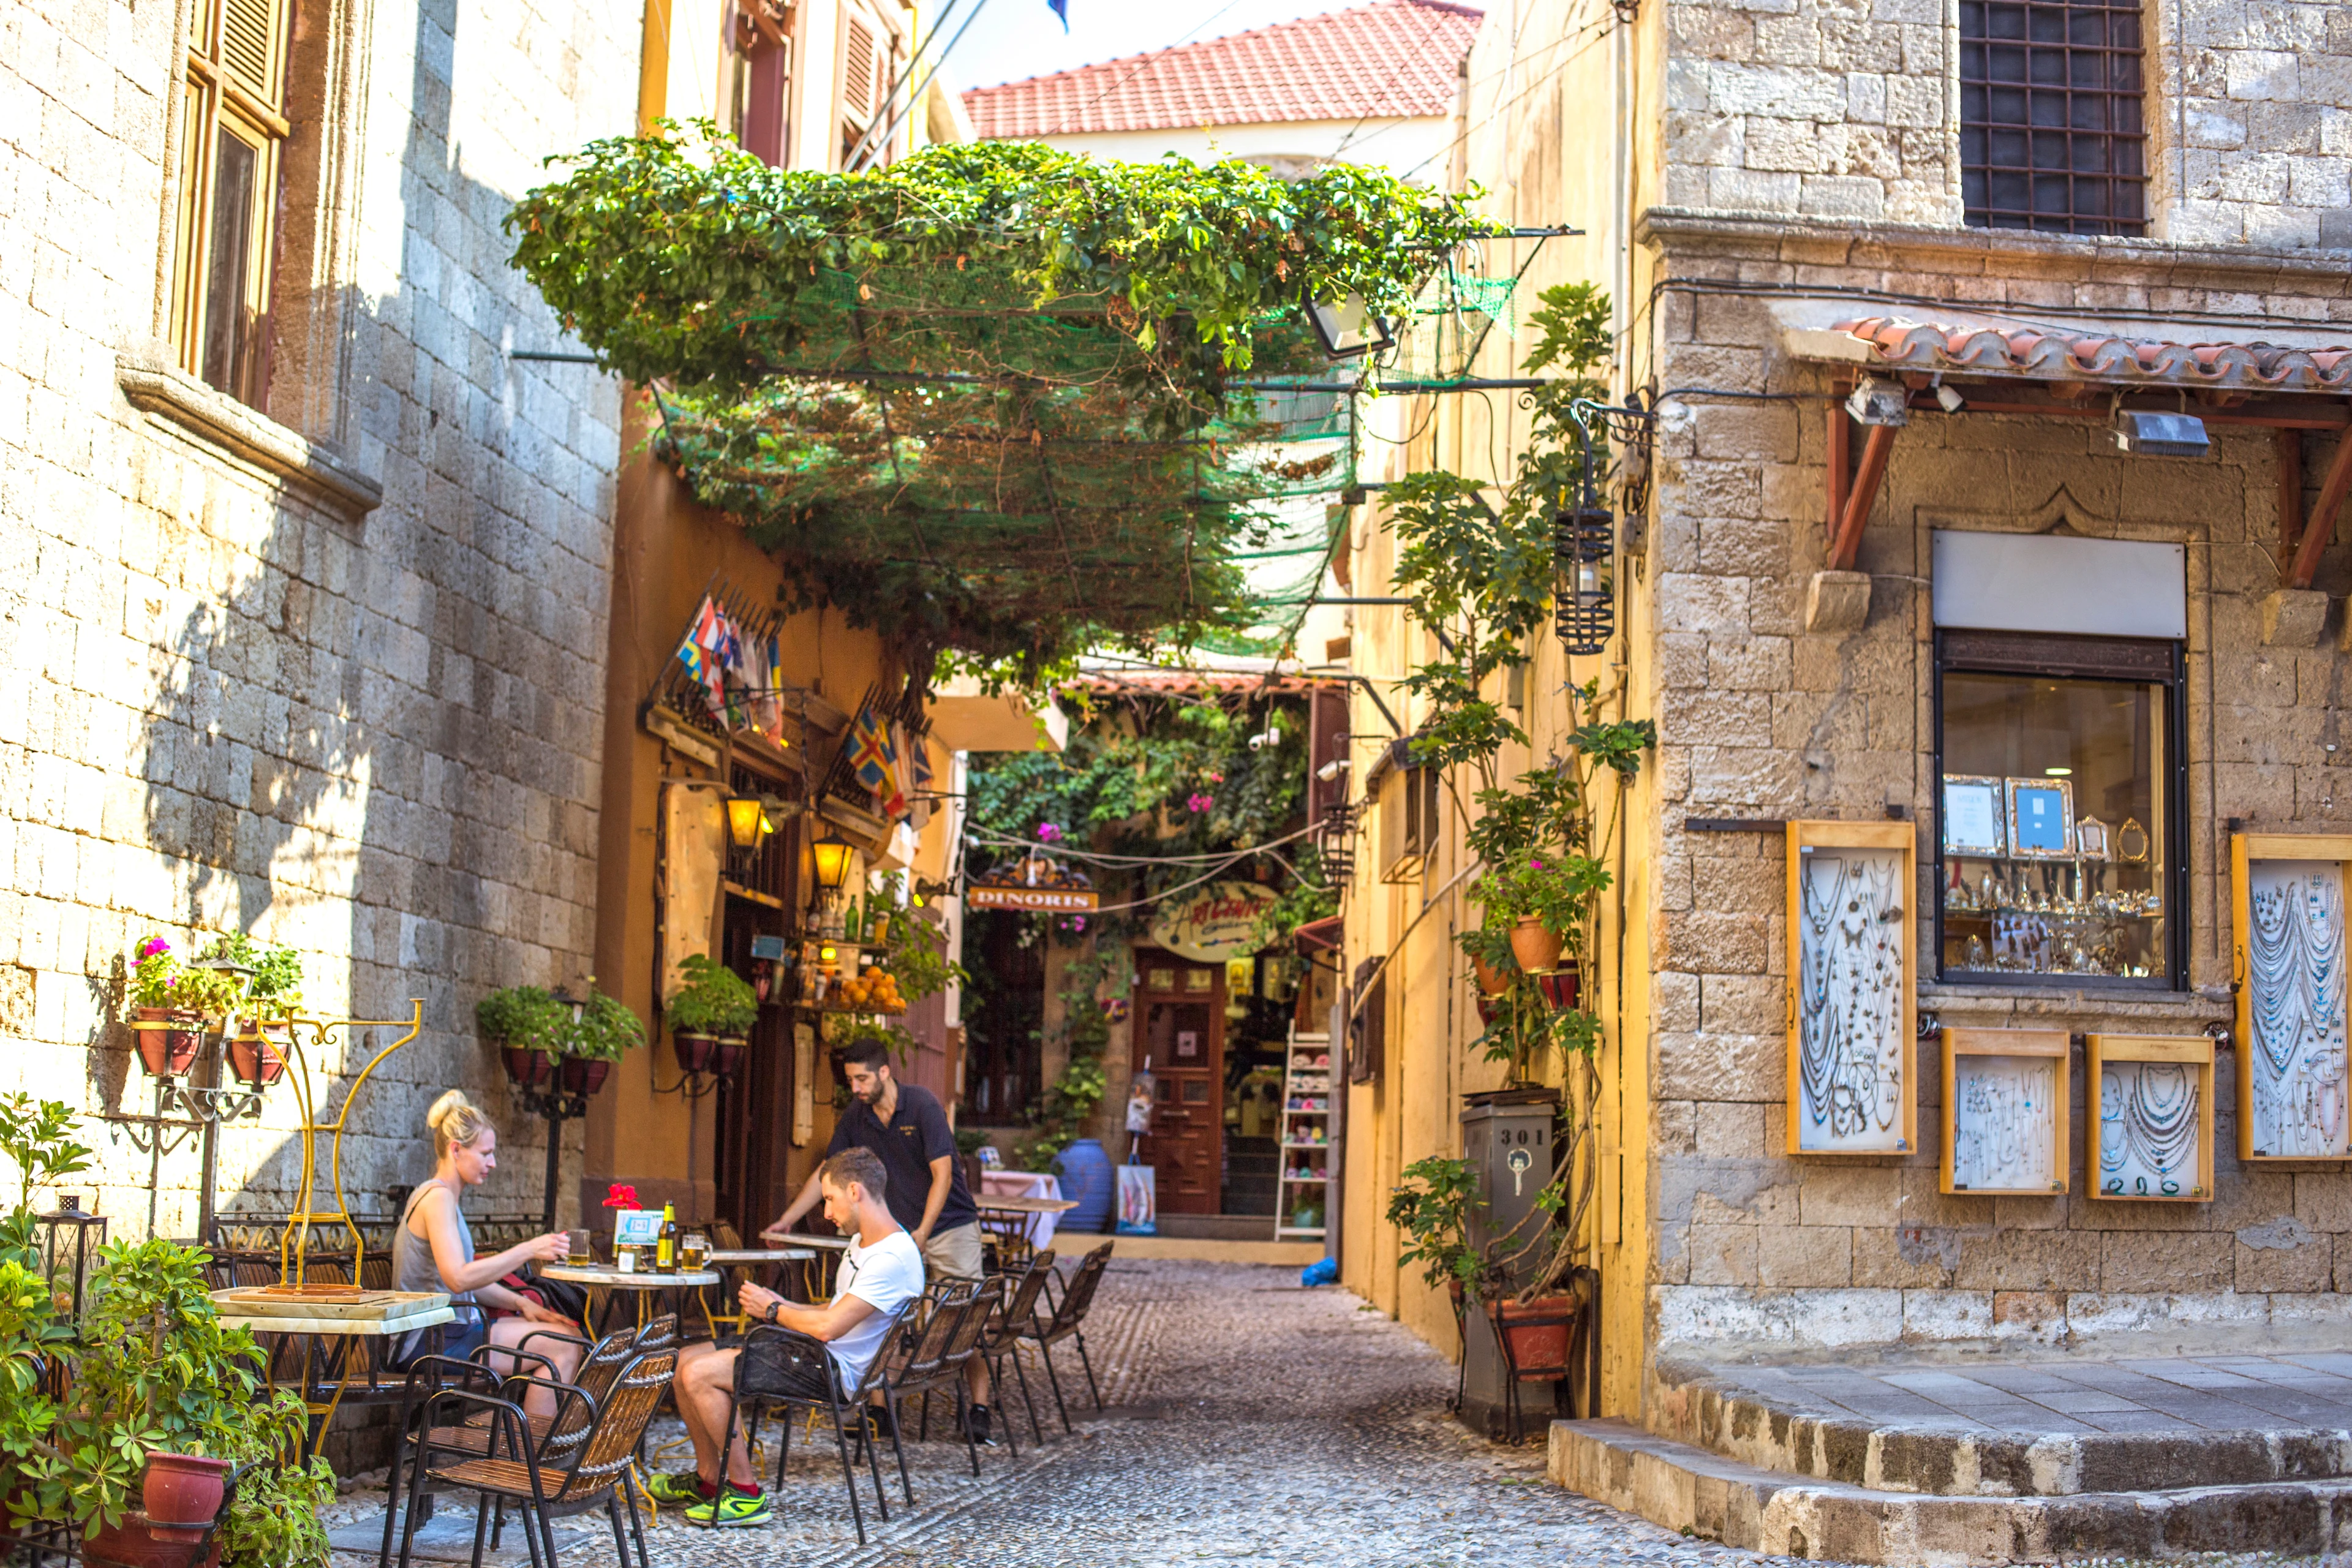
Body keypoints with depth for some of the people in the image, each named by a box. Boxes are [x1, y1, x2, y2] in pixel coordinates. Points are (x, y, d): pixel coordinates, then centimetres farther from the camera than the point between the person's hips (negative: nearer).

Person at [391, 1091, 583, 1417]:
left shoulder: (444, 1197, 19)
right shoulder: (437, 1198, -13)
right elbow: (459, 1278, -25)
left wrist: (522, 1304, 7)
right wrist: (528, 1251, -22)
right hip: (430, 1341, -10)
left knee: (569, 1333, 3)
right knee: (562, 1346, -17)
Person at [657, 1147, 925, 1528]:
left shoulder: (893, 1257, -21)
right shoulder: (864, 1242, 14)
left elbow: (828, 1327, -25)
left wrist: (772, 1310, -9)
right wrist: (781, 1304, 7)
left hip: (832, 1369, -11)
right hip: (813, 1354, 11)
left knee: (700, 1374, -20)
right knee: (684, 1362, 8)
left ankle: (746, 1495, -13)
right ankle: (708, 1479, 18)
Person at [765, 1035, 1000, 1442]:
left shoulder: (922, 1105, -15)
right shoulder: (857, 1117, 1)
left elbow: (943, 1174, -19)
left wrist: (922, 1233, -29)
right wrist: (785, 1222, 3)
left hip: (951, 1226, -5)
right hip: (896, 1234, 5)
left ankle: (979, 1413, -4)